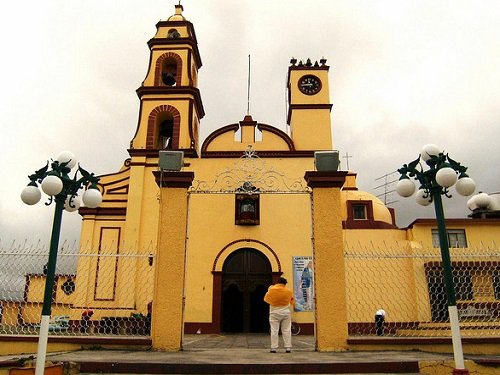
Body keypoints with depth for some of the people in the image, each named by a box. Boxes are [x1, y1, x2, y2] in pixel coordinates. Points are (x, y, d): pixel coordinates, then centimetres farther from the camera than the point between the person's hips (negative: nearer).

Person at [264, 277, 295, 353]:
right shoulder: (288, 291, -2)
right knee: (287, 330, 7)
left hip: (275, 313, -1)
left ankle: (274, 348, 1)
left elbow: (266, 299, 6)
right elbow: (292, 302, 11)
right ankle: (288, 347, 6)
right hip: (286, 312, 1)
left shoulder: (272, 290, -8)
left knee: (274, 331, 2)